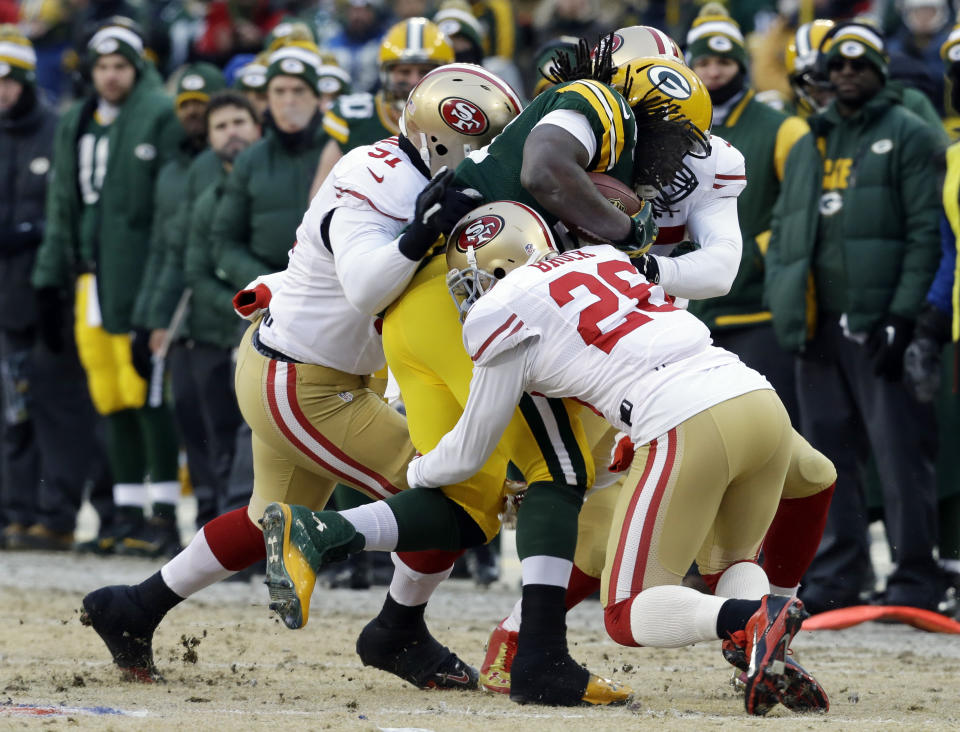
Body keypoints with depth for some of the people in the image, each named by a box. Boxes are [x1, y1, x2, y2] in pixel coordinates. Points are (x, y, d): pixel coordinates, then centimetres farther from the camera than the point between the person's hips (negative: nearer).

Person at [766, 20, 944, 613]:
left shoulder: (908, 136, 1)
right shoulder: (808, 147, 21)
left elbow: (926, 231, -6)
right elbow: (782, 230, 23)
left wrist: (904, 315, -14)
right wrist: (783, 303, 7)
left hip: (881, 324, -6)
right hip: (820, 329, 6)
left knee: (902, 453, -8)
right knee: (828, 454, 7)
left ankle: (915, 579, -6)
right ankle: (836, 576, 13)